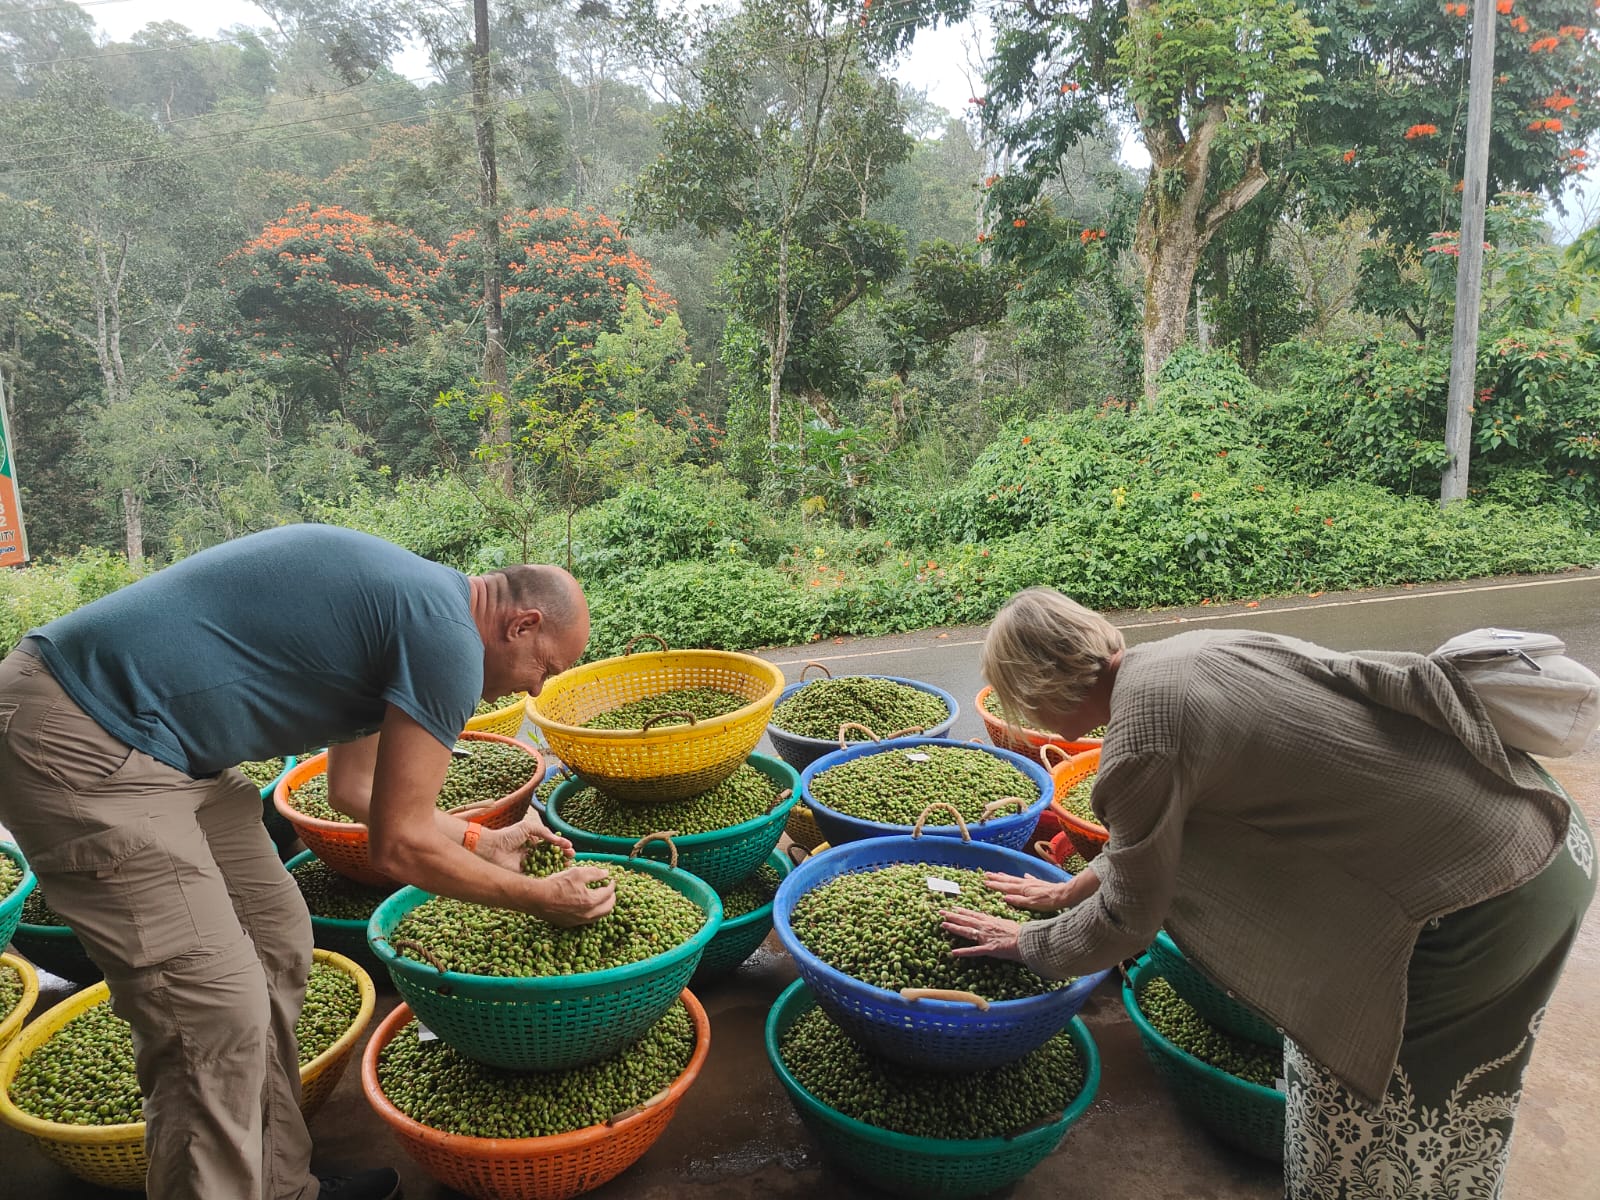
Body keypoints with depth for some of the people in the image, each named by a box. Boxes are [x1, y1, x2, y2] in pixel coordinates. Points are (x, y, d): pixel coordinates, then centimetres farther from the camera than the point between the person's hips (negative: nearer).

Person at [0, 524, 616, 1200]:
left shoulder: (402, 599, 13)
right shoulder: (449, 637, -17)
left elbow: (355, 785, 22)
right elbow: (399, 847, -12)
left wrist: (483, 842, 24)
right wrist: (540, 899, 1)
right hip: (79, 744, -10)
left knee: (277, 943, 13)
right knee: (216, 1014, -8)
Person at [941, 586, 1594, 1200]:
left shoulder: (1141, 741, -23)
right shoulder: (1180, 654, 3)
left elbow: (1127, 920, -7)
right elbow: (1170, 816, 20)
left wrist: (1025, 941, 11)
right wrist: (1070, 889, 28)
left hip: (1474, 908, -8)